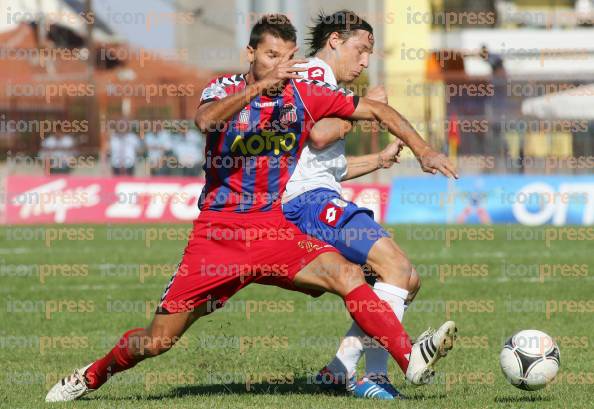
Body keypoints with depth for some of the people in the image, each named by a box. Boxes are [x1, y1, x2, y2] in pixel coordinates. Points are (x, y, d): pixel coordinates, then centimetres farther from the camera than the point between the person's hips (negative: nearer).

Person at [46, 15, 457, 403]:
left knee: (348, 274, -25)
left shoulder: (304, 95, 1)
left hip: (275, 230, 1)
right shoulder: (226, 88, -4)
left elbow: (377, 110, 8)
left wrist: (424, 150, -1)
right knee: (157, 340, 1)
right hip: (218, 231, -1)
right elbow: (206, 119, -29)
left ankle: (412, 360, -30)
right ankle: (91, 376, 27)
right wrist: (261, 85, -39)